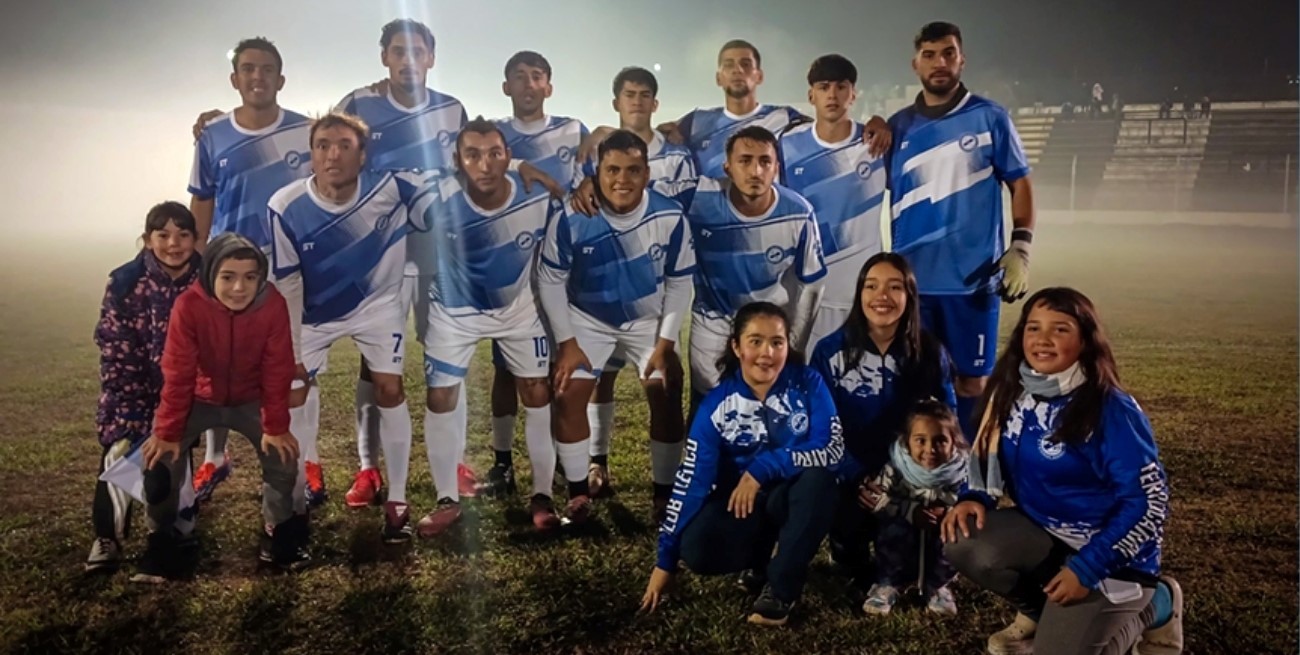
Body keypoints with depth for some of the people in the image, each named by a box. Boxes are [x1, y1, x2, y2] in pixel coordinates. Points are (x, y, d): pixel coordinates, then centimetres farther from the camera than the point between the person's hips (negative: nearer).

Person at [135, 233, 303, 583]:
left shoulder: (274, 305, -27)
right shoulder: (188, 305, -30)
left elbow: (277, 371, -17)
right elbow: (178, 374, -23)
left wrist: (276, 427, -14)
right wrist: (167, 432, -19)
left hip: (251, 400, 1)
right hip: (201, 398, -1)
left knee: (283, 456, -12)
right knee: (160, 457, -16)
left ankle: (279, 536, 10)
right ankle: (161, 545, 2)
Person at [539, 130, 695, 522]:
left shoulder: (670, 217, -24)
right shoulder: (572, 218, -27)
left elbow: (679, 282, -10)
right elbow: (550, 280, -14)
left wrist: (666, 342, -12)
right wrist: (566, 342, -13)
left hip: (649, 320, 1)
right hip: (587, 319, 0)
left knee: (666, 397, -8)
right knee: (569, 397, -9)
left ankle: (665, 493, 8)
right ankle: (578, 493, 8)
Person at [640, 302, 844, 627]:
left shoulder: (808, 384, -13)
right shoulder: (717, 404, -12)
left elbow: (832, 448, -21)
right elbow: (691, 480, -12)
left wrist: (762, 468, -26)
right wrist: (666, 559, -13)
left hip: (796, 497, 0)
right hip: (741, 501, 1)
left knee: (818, 477, -34)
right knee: (697, 550, -27)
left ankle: (782, 586, -15)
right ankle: (763, 552, 7)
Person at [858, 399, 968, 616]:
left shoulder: (960, 470, -15)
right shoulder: (896, 468, -16)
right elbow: (878, 499, -18)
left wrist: (948, 513, -32)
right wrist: (911, 511, -30)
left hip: (941, 545, 1)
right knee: (895, 530, -30)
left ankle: (937, 584, 0)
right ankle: (888, 583, -5)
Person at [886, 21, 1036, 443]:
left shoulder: (990, 118, 1)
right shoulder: (898, 127, 7)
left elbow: (1020, 185, 3)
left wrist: (1019, 250, -6)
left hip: (972, 277, -2)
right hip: (912, 279, 2)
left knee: (971, 379, 6)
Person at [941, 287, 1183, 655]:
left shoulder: (1111, 410, -22)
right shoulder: (1012, 392, -5)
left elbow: (1150, 501, -20)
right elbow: (990, 456, 10)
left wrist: (1087, 568, -23)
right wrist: (975, 498, -12)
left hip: (1108, 549, -5)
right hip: (1042, 530, 5)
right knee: (963, 542, -22)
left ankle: (1153, 605, 13)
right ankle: (1040, 609, 9)